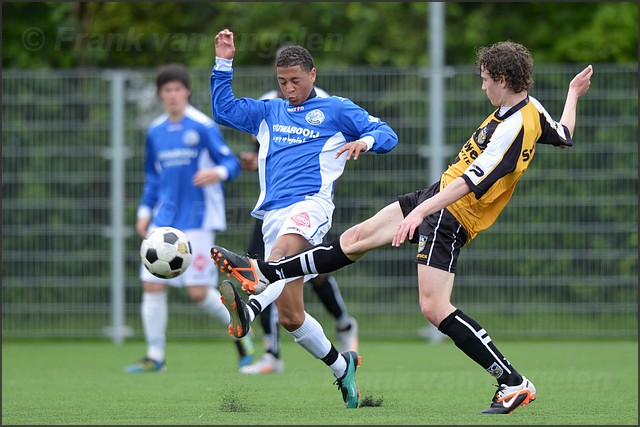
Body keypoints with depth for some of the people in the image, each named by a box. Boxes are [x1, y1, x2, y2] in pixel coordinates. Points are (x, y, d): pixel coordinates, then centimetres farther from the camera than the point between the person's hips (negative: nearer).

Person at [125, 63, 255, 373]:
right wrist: (145, 211, 14)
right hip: (164, 220, 5)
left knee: (199, 292, -8)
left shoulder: (203, 127, -6)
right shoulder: (155, 132, 11)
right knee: (152, 286, -4)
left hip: (197, 219, -5)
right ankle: (155, 357, 4)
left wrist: (218, 173, -29)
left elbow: (231, 163, -8)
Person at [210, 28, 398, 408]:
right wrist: (223, 62, 19)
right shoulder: (268, 113, 27)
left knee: (284, 247, -40)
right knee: (290, 316, 1)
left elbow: (387, 135, 9)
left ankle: (250, 309, -68)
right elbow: (223, 110, 27)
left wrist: (365, 141, -14)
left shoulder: (336, 110, 13)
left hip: (312, 203, -6)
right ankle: (342, 368, 21)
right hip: (274, 213, 6)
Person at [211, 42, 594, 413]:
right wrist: (573, 95, 38)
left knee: (435, 309, -18)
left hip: (451, 215, -11)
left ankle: (515, 384, -10)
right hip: (441, 193, 11)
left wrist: (421, 210, -34)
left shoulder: (513, 128, -26)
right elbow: (564, 136, 22)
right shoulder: (531, 107, 3)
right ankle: (263, 274, 21)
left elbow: (472, 180, -31)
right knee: (357, 238, 13)